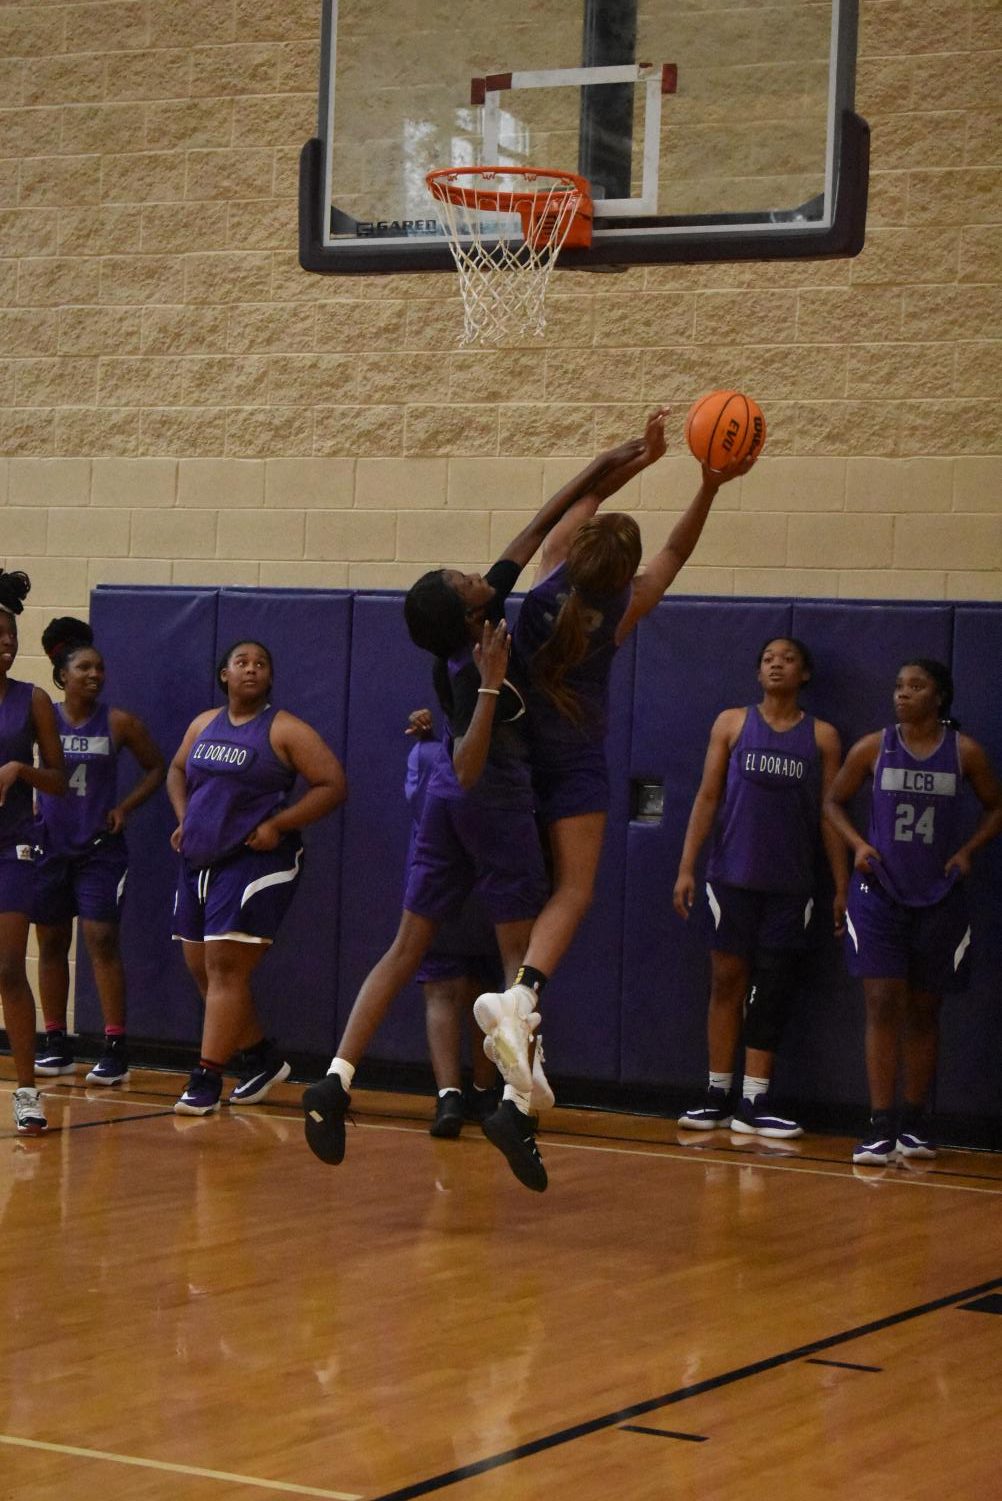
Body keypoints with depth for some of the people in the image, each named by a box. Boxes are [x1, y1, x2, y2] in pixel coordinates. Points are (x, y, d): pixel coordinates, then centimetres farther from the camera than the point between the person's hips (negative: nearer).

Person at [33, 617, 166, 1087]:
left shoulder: (119, 723, -2)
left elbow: (156, 769, 9)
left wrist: (124, 809, -1)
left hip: (100, 849, -2)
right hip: (49, 848, 2)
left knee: (101, 940, -9)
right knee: (50, 943, 7)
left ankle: (116, 1048, -6)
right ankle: (56, 1045, 17)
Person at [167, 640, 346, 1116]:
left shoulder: (284, 730, -7)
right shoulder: (204, 725, 12)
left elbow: (333, 785, -10)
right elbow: (177, 771, 29)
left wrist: (277, 825, -16)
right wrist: (184, 819, 12)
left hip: (255, 863, -7)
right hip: (200, 861, 7)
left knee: (225, 966, -13)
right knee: (201, 968, 10)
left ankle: (207, 1078, -10)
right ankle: (262, 1058, 26)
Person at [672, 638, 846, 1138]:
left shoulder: (821, 736, 6)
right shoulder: (732, 723, 6)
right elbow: (708, 797, 5)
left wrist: (842, 886, 2)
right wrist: (686, 867, -2)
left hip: (789, 884, 0)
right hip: (732, 876, 0)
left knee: (772, 989, -1)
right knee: (727, 980, 2)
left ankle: (753, 1103, 2)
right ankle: (717, 1094, 8)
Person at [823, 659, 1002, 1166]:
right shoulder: (873, 748, -1)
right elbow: (834, 801, 11)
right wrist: (858, 844, -5)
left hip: (939, 897, 1)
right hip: (879, 892, -1)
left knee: (923, 1011, 9)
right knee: (882, 1006, -9)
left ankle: (914, 1122, 21)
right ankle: (881, 1128, -9)